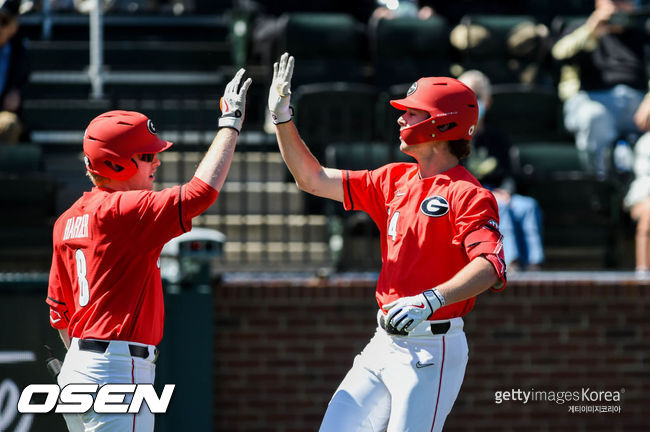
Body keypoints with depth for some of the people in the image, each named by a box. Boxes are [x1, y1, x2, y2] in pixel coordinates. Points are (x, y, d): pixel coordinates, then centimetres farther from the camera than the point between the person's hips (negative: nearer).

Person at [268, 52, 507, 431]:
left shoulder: (467, 194, -11)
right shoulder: (395, 180, 14)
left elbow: (490, 266, -25)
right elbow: (314, 180, 17)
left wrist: (431, 300, -37)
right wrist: (282, 118, 10)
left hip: (432, 350, -8)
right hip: (384, 344, 8)